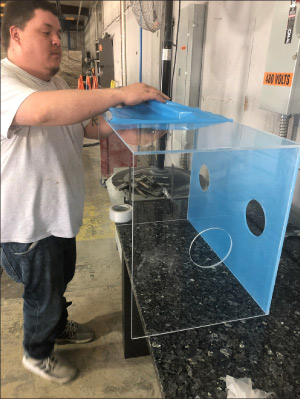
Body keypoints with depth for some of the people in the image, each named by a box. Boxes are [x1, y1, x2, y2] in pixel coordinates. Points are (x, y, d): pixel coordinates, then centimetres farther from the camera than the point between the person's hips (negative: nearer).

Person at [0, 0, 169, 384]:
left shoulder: (56, 84, 10)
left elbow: (90, 127, 12)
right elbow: (42, 111, -41)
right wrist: (120, 94, -39)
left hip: (58, 213, 9)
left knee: (61, 280, 27)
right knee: (43, 295, 13)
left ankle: (59, 327, 54)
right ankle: (37, 353, 41)